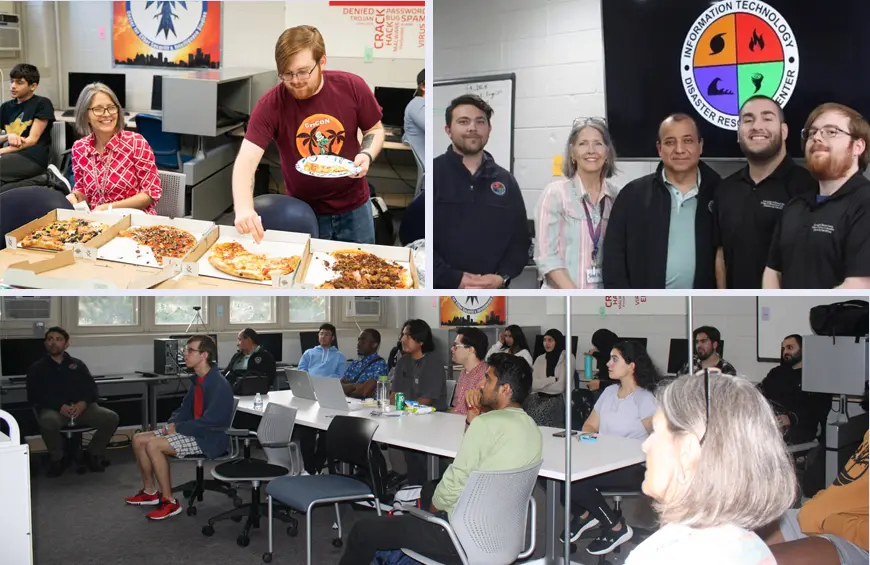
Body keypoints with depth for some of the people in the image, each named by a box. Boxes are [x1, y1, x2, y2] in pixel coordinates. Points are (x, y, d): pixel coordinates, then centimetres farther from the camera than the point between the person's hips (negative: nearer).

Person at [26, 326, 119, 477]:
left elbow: (91, 387, 11)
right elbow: (34, 396, 0)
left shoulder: (77, 364, 21)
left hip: (81, 408, 2)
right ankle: (58, 459, -10)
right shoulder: (37, 369, 14)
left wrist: (84, 403, -14)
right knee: (47, 421, -39)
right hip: (53, 410, -2)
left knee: (111, 418, -22)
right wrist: (59, 407, -17)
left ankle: (92, 455, 2)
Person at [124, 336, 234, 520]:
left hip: (210, 438, -10)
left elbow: (210, 421, -26)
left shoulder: (218, 384, -21)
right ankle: (149, 491, 18)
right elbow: (185, 409, 19)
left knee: (154, 445, -24)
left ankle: (169, 502, -14)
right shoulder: (197, 380, 8)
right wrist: (171, 423, -1)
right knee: (139, 439, 5)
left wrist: (178, 428, -18)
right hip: (194, 431, 10)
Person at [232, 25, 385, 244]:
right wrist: (244, 209, -42)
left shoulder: (352, 87, -14)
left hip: (353, 207, 1)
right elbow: (246, 161, -26)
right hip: (303, 210, -1)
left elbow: (375, 130, 2)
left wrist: (367, 155, -19)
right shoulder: (272, 104, -19)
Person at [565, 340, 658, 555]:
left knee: (576, 480, -29)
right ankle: (583, 514, 8)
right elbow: (589, 426, 17)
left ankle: (617, 528, -6)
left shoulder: (645, 399, -8)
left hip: (631, 468, -6)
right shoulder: (609, 392, 12)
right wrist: (588, 436, -8)